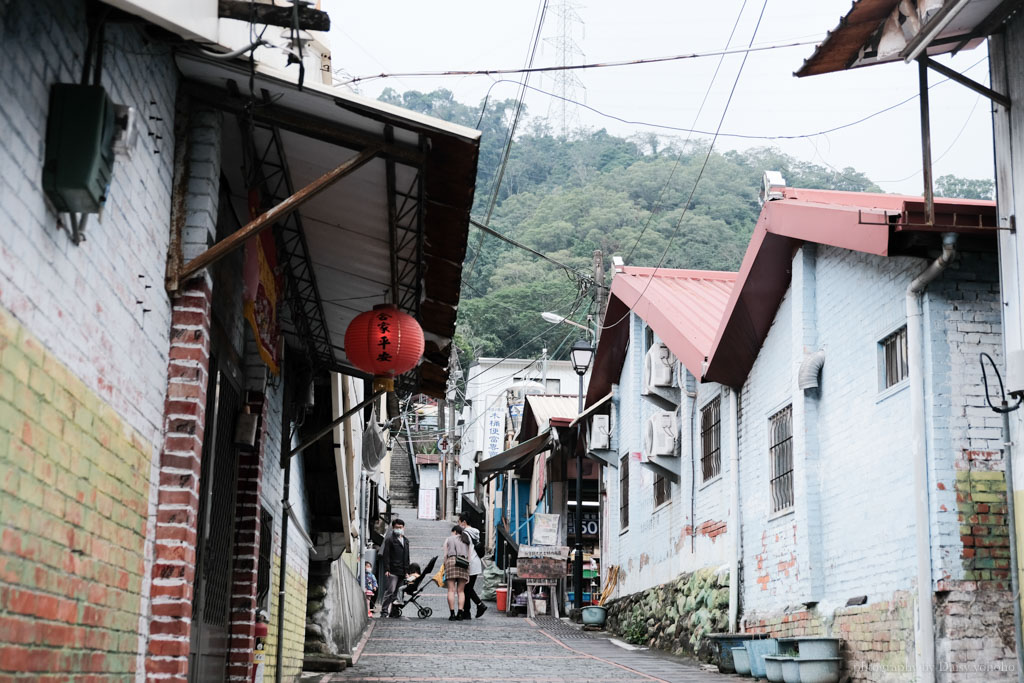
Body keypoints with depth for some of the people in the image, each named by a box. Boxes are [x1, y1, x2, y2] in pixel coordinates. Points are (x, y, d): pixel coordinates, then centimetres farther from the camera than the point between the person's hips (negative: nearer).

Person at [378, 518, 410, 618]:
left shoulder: (405, 540, 21)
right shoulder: (390, 539, -1)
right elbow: (385, 555, -7)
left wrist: (407, 570, 18)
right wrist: (386, 569, -14)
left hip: (402, 572, 7)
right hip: (392, 571, -7)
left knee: (395, 593, 8)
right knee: (390, 591, -12)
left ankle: (391, 611, 11)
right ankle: (384, 611, -11)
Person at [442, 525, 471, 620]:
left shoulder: (448, 539, 17)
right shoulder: (466, 541, 23)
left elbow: (445, 555, 7)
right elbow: (468, 556, 15)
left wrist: (445, 567, 10)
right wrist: (468, 574, 15)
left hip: (451, 561, -2)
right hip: (464, 564, 2)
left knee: (451, 590, -4)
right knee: (461, 591, 4)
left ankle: (452, 614, -10)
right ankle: (460, 613, -6)